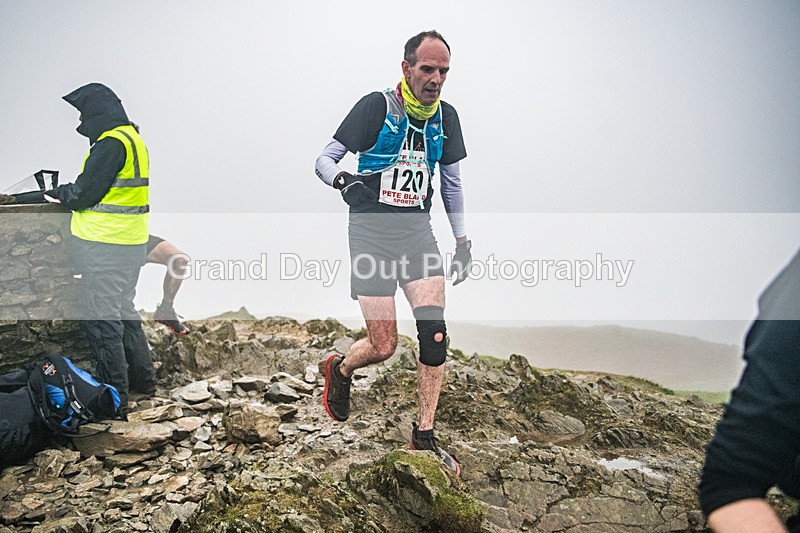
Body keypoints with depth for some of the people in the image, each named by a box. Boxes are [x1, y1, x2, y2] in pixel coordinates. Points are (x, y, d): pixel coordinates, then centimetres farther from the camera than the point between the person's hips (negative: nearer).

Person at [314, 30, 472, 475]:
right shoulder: (376, 106, -6)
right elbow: (325, 160, -5)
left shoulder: (445, 117, 9)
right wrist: (343, 180, -28)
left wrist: (463, 240, 14)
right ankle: (340, 369, 30)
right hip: (372, 228, -4)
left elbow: (452, 181, 19)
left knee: (434, 330, -13)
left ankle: (425, 434, 0)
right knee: (384, 347, -6)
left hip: (418, 229, 4)